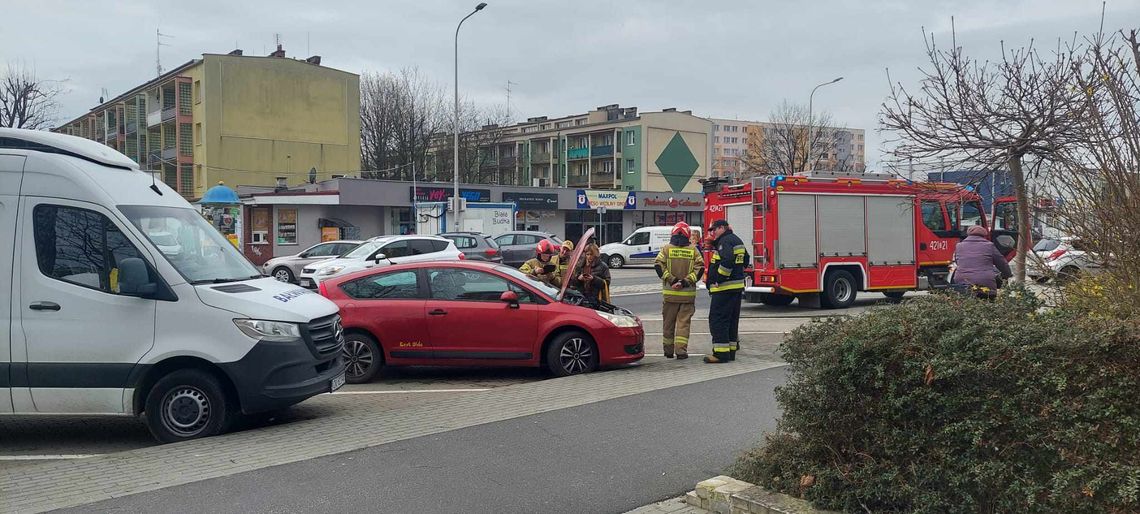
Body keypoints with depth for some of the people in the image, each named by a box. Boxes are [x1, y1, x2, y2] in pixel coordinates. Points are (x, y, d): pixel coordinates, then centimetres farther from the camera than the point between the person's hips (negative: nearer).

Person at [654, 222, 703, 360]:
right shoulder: (693, 250, 2)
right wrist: (686, 281, -9)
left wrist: (671, 280, -10)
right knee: (684, 322, 3)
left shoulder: (667, 249, 1)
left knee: (668, 322, 11)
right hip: (688, 294, 0)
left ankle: (668, 351, 17)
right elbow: (700, 267, -6)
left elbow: (658, 265, -9)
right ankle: (681, 350, -5)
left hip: (669, 293, 0)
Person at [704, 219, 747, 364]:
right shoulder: (737, 240, 18)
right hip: (738, 286, 10)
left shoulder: (725, 241, -13)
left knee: (718, 319, -8)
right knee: (732, 320, 13)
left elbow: (727, 261, -27)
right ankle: (731, 351, 18)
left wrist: (719, 279, -20)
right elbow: (745, 260, 27)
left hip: (724, 288, -10)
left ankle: (721, 353, -10)